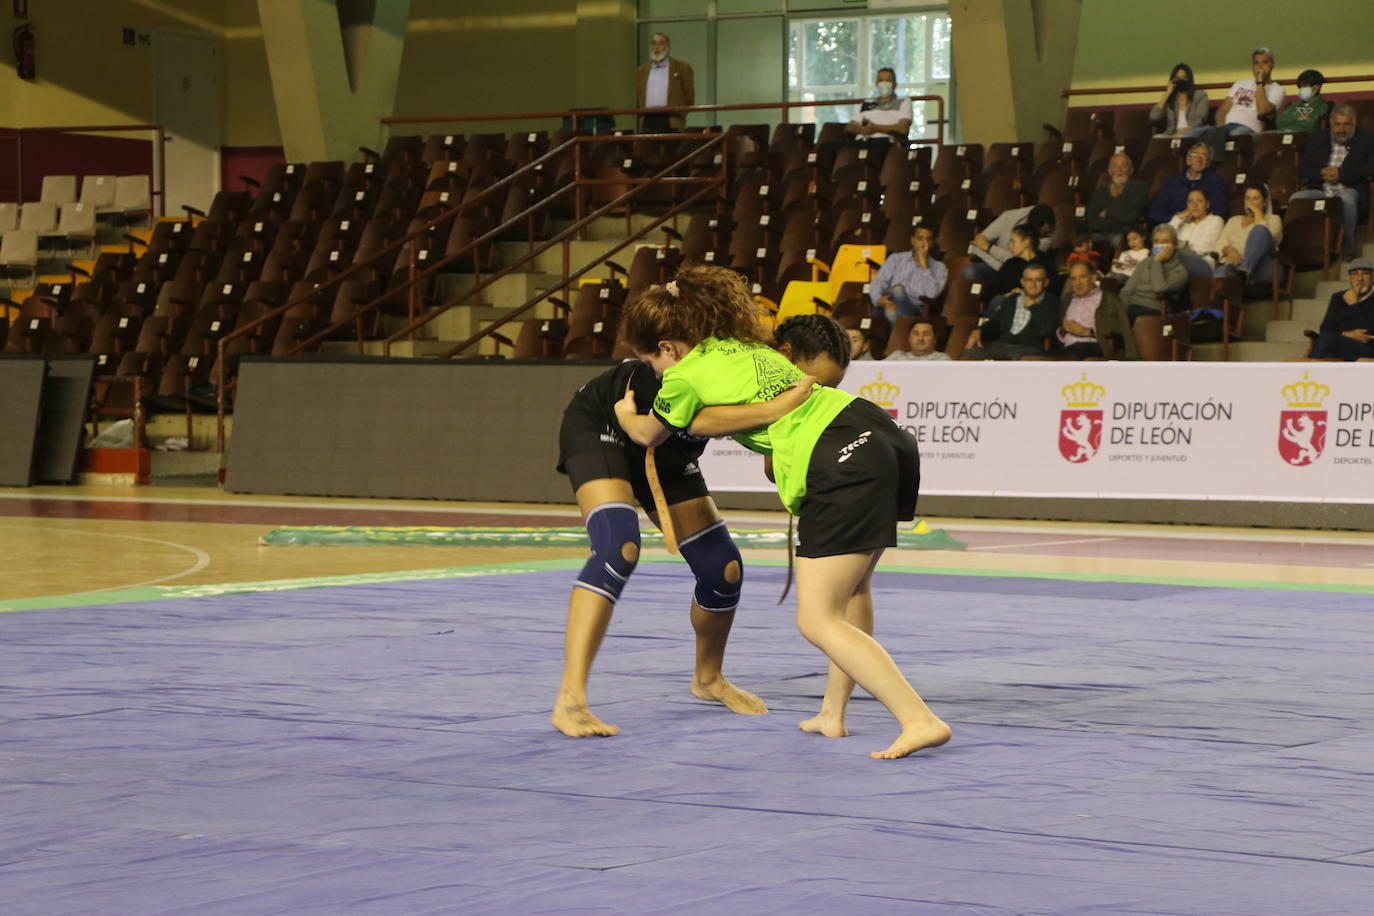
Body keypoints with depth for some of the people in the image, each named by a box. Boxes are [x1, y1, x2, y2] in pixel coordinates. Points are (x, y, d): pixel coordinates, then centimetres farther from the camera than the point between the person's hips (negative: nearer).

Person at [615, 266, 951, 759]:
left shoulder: (685, 375, 4)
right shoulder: (747, 347, 25)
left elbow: (649, 435, 24)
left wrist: (626, 415, 42)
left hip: (843, 467, -9)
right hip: (886, 434, 9)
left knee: (818, 621, -4)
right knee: (851, 585, 27)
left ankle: (920, 720, -13)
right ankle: (833, 712, 32)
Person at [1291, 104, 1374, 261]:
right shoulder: (1319, 138, 17)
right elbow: (1302, 168, 12)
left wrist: (1341, 173, -13)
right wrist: (1322, 173, -9)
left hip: (1349, 190, -3)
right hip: (1320, 190, 4)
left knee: (1347, 200, -39)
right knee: (1295, 199, -25)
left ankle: (1347, 248, -25)